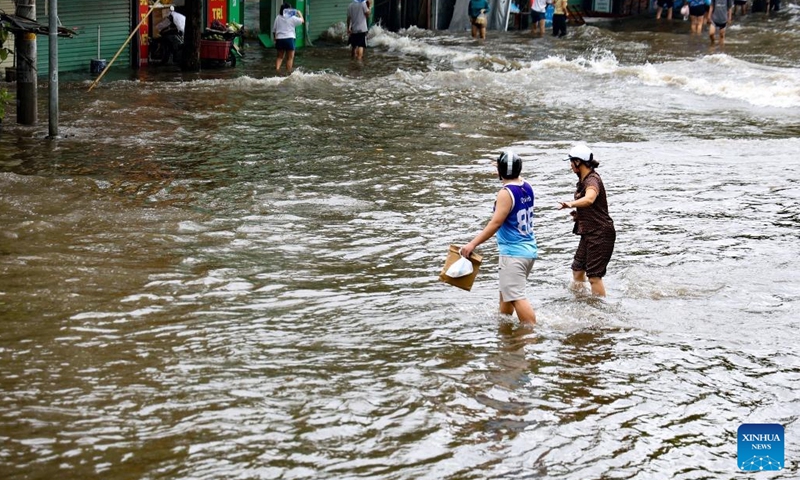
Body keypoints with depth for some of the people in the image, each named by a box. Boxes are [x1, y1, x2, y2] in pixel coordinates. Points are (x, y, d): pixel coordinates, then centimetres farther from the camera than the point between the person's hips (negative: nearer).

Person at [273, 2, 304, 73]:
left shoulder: (278, 18, 4)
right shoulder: (292, 18, -5)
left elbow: (274, 30, 7)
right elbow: (302, 20, 9)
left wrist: (274, 38, 20)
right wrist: (299, 13, 26)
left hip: (279, 39, 4)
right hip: (289, 39, -4)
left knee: (280, 57, 16)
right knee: (290, 58, 5)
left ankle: (277, 69, -3)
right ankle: (288, 72, 2)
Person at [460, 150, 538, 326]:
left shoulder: (506, 193, -18)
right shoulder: (527, 187, 5)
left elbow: (496, 223, -21)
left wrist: (473, 244, -19)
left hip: (513, 253, -9)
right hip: (529, 250, 9)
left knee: (516, 297, -12)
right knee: (506, 292, 24)